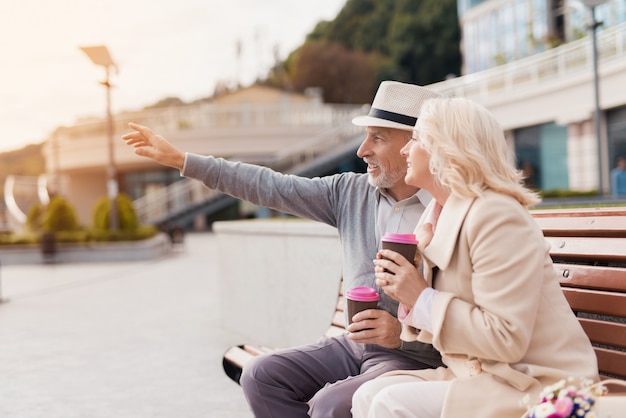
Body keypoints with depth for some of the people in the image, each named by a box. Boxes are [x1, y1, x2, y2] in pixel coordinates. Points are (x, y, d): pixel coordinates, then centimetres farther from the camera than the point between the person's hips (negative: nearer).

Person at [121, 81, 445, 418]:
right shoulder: (350, 191, 4)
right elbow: (268, 186, 4)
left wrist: (404, 332, -25)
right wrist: (180, 160, 4)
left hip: (414, 357, -7)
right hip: (353, 345, 7)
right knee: (260, 375, -1)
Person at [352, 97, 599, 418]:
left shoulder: (497, 215, -18)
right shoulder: (437, 217, 9)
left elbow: (506, 338, -23)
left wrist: (423, 299, -18)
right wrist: (406, 296, -5)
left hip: (533, 387, -8)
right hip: (478, 374, 8)